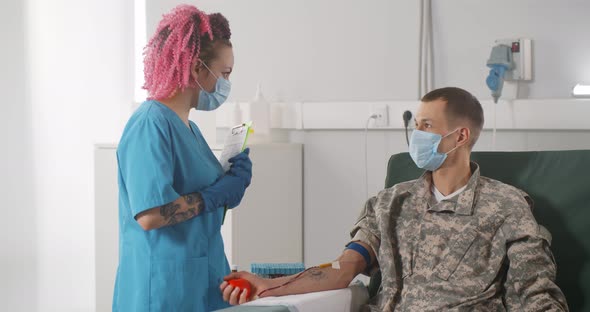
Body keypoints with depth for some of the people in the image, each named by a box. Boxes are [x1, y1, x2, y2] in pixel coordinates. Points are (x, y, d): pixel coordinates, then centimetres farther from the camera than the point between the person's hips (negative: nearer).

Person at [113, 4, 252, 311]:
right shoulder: (151, 124, -17)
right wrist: (217, 194, -15)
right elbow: (149, 215, -25)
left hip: (203, 281, 9)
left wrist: (232, 179, -1)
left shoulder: (188, 127, 11)